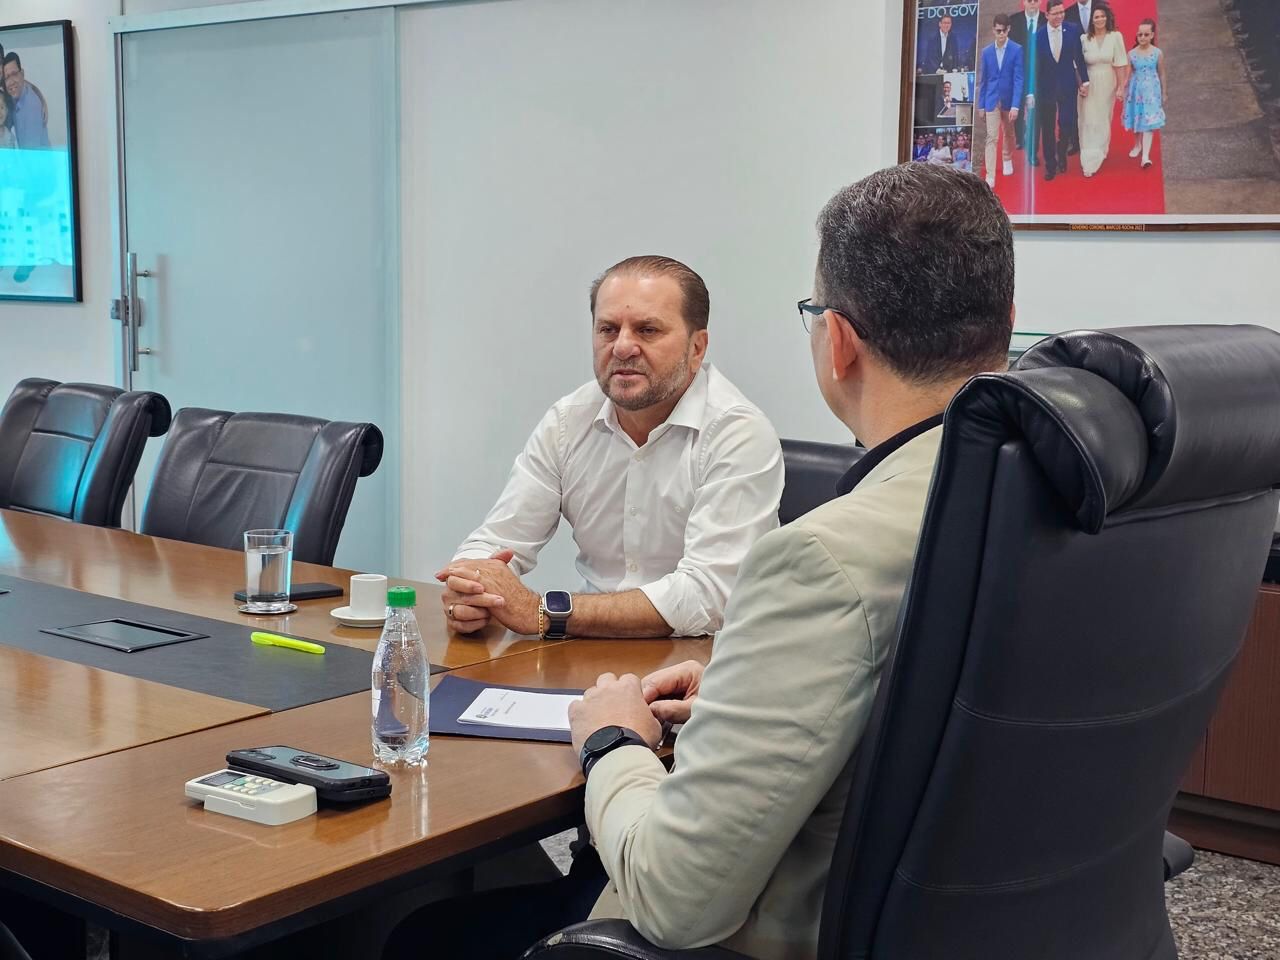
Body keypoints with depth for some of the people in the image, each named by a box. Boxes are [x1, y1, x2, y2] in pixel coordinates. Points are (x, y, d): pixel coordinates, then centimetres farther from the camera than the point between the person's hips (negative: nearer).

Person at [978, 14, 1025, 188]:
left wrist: (1015, 105, -19)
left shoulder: (1016, 50, -8)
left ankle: (1007, 160, 46)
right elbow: (984, 80, 6)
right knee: (991, 137, -7)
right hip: (991, 100, 1)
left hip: (1009, 99, 0)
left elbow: (1018, 79, -12)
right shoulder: (986, 51, 1)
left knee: (1008, 133, 19)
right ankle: (990, 176, -11)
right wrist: (981, 104, 5)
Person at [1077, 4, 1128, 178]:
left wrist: (1121, 87, -7)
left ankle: (1100, 154, 28)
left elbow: (1120, 64, -5)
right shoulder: (1084, 39, -3)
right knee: (1089, 122, -2)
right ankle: (1089, 161, 0)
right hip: (1089, 86, -1)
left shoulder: (1115, 37, -4)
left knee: (1103, 121, 13)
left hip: (1107, 86, 1)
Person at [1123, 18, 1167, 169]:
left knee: (1148, 123, -9)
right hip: (1136, 90, 2)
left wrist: (1164, 93, 9)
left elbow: (1161, 74, 3)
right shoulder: (1131, 54, -3)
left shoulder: (1157, 53, -5)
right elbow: (1128, 75, 3)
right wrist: (1125, 93, 6)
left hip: (1151, 91, -2)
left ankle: (1145, 156, -17)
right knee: (1136, 120, 14)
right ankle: (1137, 145, 41)